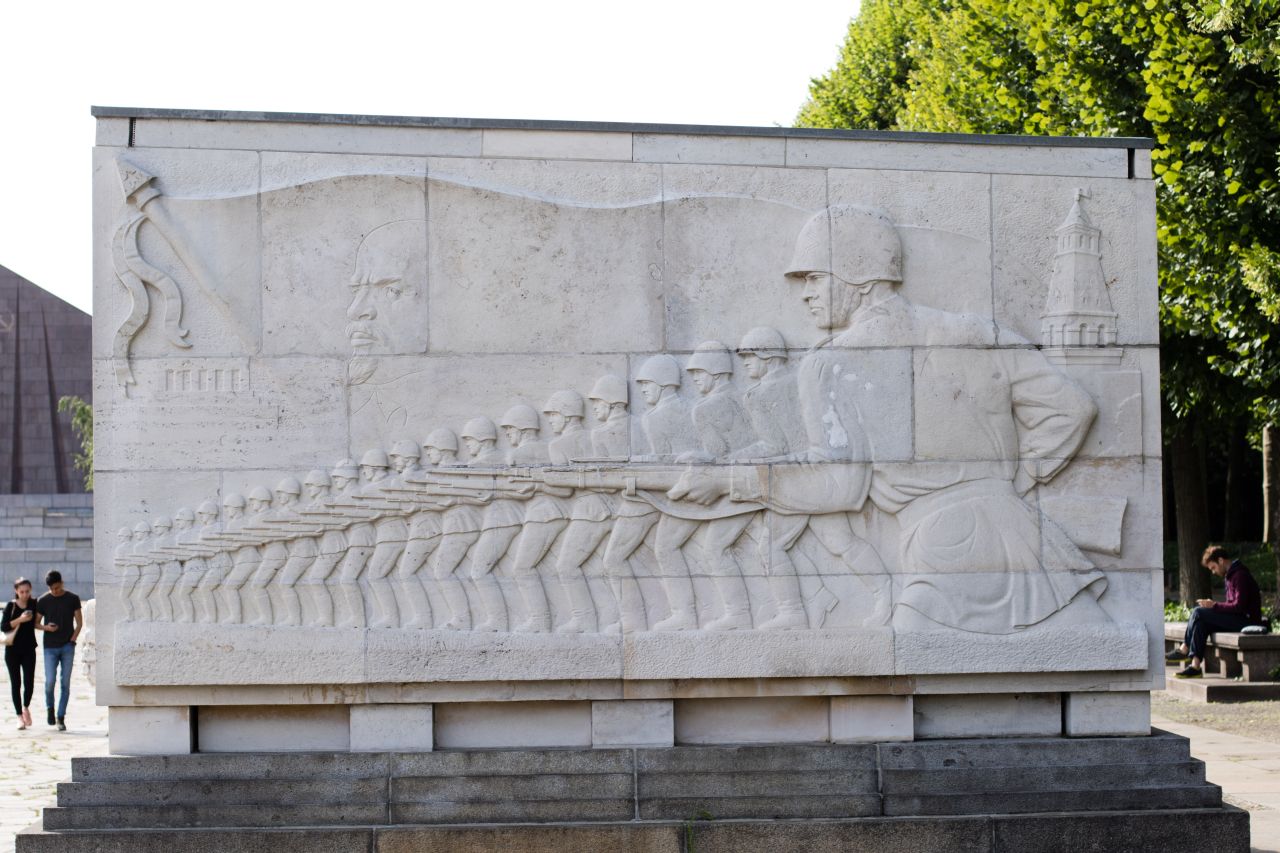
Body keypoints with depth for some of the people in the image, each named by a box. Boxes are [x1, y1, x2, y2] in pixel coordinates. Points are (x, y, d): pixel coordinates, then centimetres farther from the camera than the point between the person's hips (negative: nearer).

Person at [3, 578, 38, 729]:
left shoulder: (34, 605, 1)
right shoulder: (10, 606, -3)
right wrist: (19, 620, -21)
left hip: (29, 650, 1)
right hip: (12, 650, -1)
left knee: (29, 681, -6)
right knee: (16, 683, 2)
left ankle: (26, 707, 21)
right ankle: (20, 716, 10)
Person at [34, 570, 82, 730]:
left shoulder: (73, 599, 3)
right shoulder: (43, 601, 3)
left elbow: (79, 622, 7)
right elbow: (36, 623, 10)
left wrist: (72, 640, -5)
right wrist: (46, 627, -11)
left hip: (67, 647, 0)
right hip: (50, 647, 0)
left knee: (65, 683, -1)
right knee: (50, 681, -9)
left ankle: (61, 717, 5)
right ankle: (50, 708, 17)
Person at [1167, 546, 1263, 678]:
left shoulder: (1240, 575, -13)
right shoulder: (1231, 575, 20)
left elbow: (1239, 606, -21)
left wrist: (1214, 605, -13)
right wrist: (1213, 605, 4)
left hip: (1246, 621, -10)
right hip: (1240, 621, 10)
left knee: (1198, 613, -17)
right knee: (1201, 624, -7)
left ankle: (1184, 650, -3)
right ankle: (1195, 666, -16)